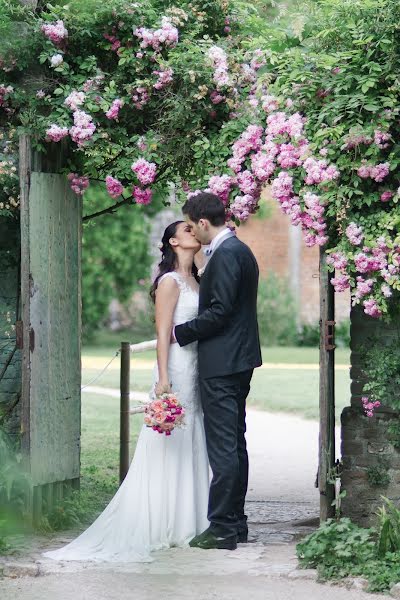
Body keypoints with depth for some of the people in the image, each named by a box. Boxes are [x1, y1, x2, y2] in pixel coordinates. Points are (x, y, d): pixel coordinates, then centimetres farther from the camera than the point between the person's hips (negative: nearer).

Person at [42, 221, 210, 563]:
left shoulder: (193, 281, 16)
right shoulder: (170, 281, -8)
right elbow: (163, 332, -14)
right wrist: (163, 378, -20)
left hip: (195, 374, 8)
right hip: (176, 371, -8)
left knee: (189, 449, 9)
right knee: (170, 449, -5)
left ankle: (186, 522, 13)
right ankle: (164, 526, -2)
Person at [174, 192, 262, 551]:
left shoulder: (226, 254, -16)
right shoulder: (239, 250, 16)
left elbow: (219, 311, -21)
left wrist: (180, 333, -11)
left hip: (221, 363, -11)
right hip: (239, 360, 11)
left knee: (223, 447, -9)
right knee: (234, 444, 15)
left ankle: (222, 528, -7)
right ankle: (236, 521, 21)